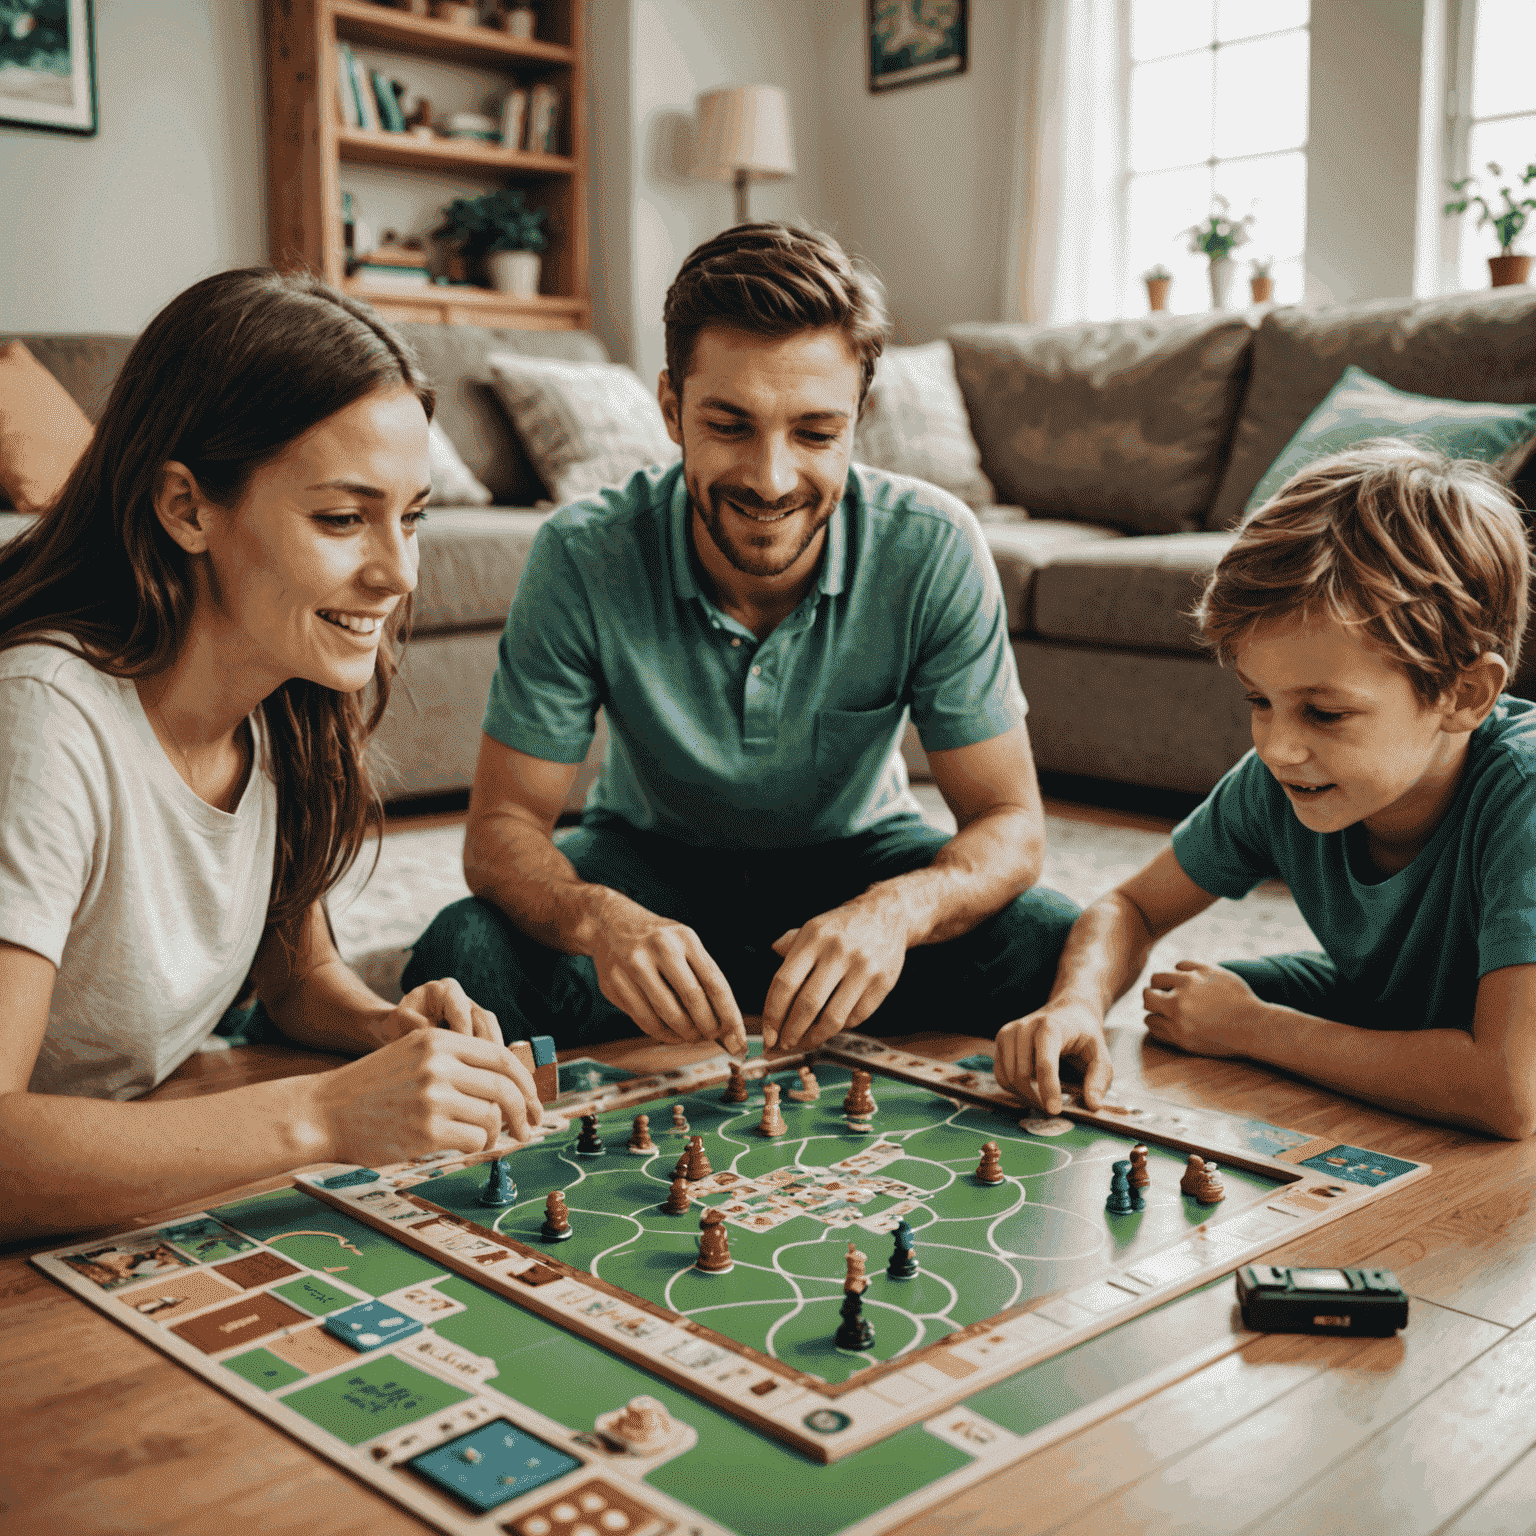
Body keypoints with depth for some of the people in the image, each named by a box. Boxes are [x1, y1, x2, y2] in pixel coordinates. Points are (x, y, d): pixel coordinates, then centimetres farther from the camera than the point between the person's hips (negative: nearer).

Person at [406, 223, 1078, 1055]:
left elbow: (1011, 825, -20)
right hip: (650, 854, -1)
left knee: (1049, 948, -26)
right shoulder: (582, 557, -26)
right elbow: (502, 826, -21)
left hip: (855, 854, 1)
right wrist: (597, 918, -45)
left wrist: (899, 908, -43)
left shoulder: (932, 549, -25)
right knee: (460, 959, -29)